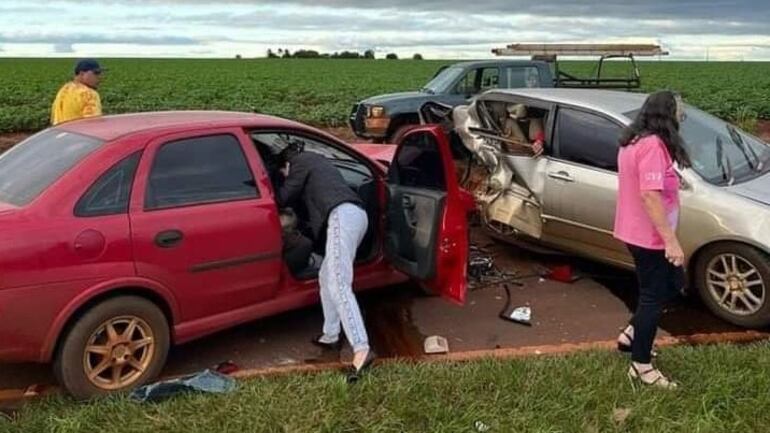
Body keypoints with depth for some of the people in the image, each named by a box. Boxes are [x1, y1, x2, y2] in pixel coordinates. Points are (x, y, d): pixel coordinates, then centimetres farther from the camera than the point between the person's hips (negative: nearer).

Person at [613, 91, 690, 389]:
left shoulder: (634, 141, 10)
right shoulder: (653, 145, -22)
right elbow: (649, 194, -28)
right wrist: (670, 240, -27)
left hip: (635, 231, 10)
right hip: (649, 236, -10)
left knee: (672, 284, 22)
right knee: (654, 296, 0)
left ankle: (631, 335, 26)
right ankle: (641, 365, 10)